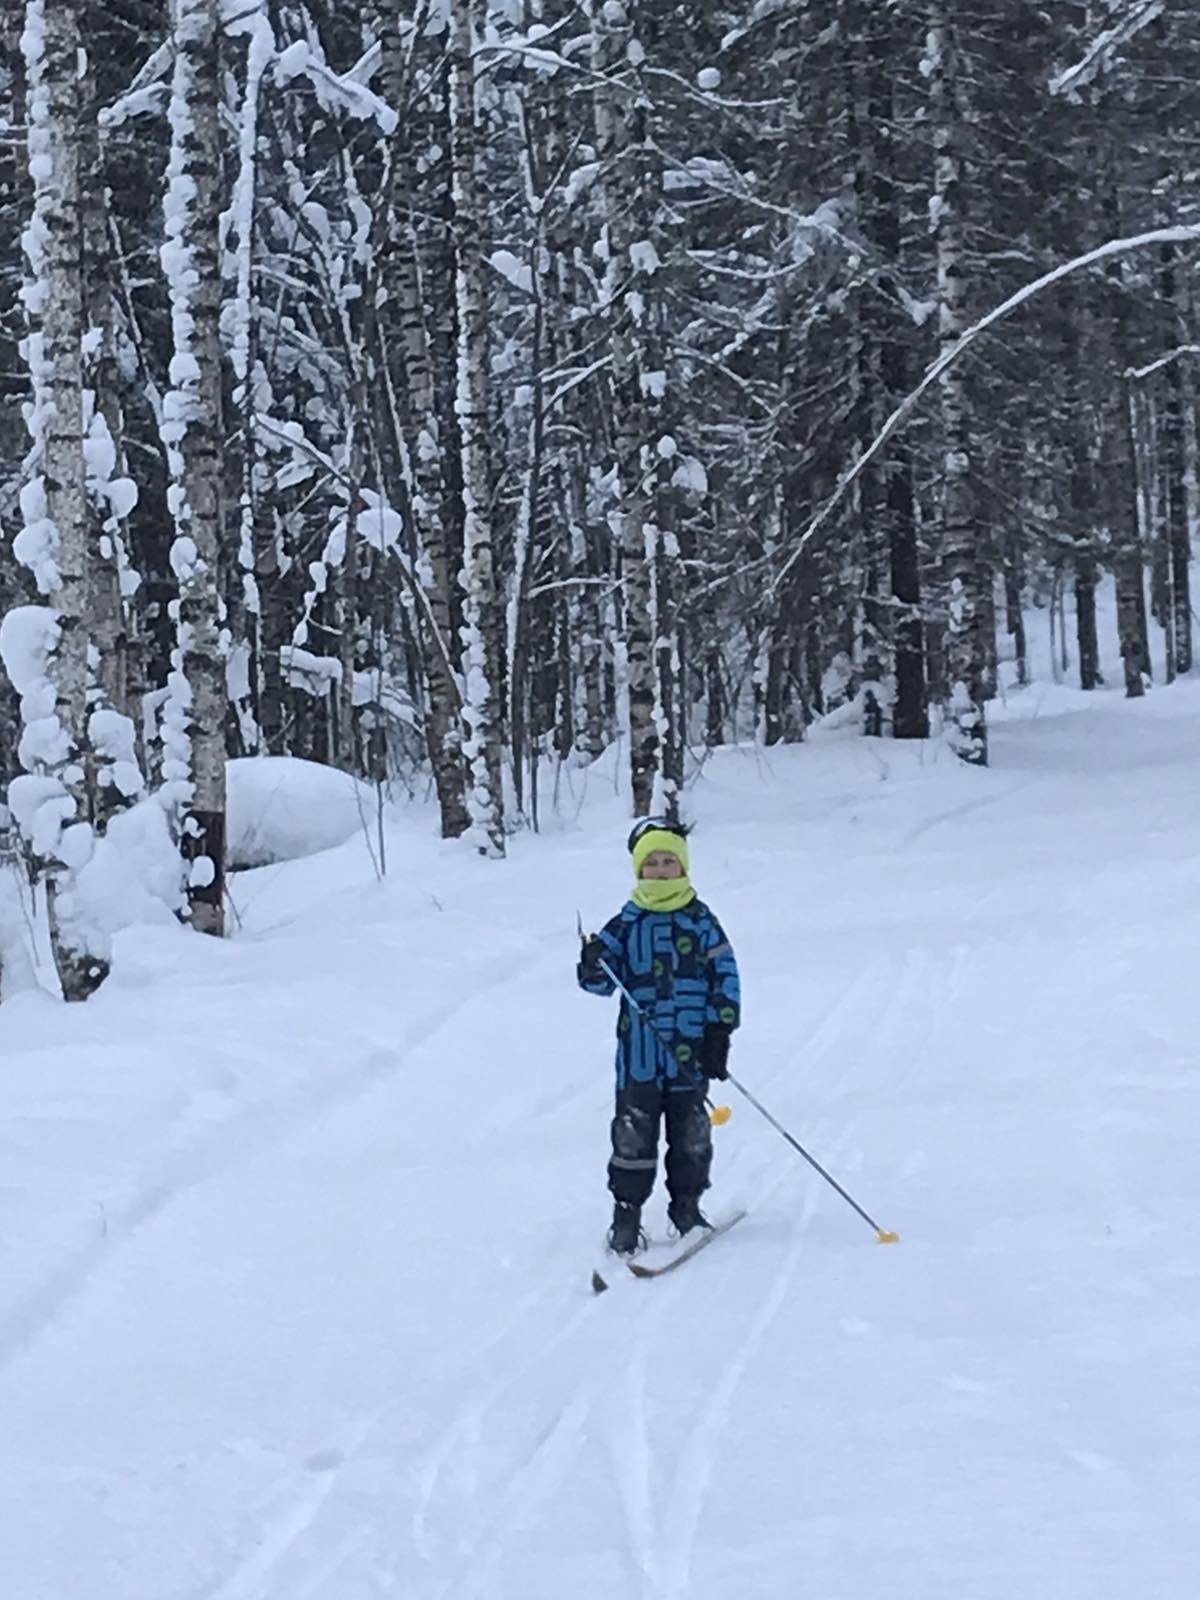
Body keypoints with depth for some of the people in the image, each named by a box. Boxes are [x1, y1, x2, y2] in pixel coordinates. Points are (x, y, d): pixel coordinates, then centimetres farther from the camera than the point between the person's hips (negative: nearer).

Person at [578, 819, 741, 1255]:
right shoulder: (626, 923, 4)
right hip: (639, 1051, 0)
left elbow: (726, 978, 3)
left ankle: (686, 1207, 23)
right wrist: (592, 968, -18)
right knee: (633, 1135, 0)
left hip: (691, 1051, 0)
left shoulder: (700, 921, 2)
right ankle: (626, 1213, 9)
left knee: (691, 1136, 7)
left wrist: (719, 1034, -3)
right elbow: (604, 980, 6)